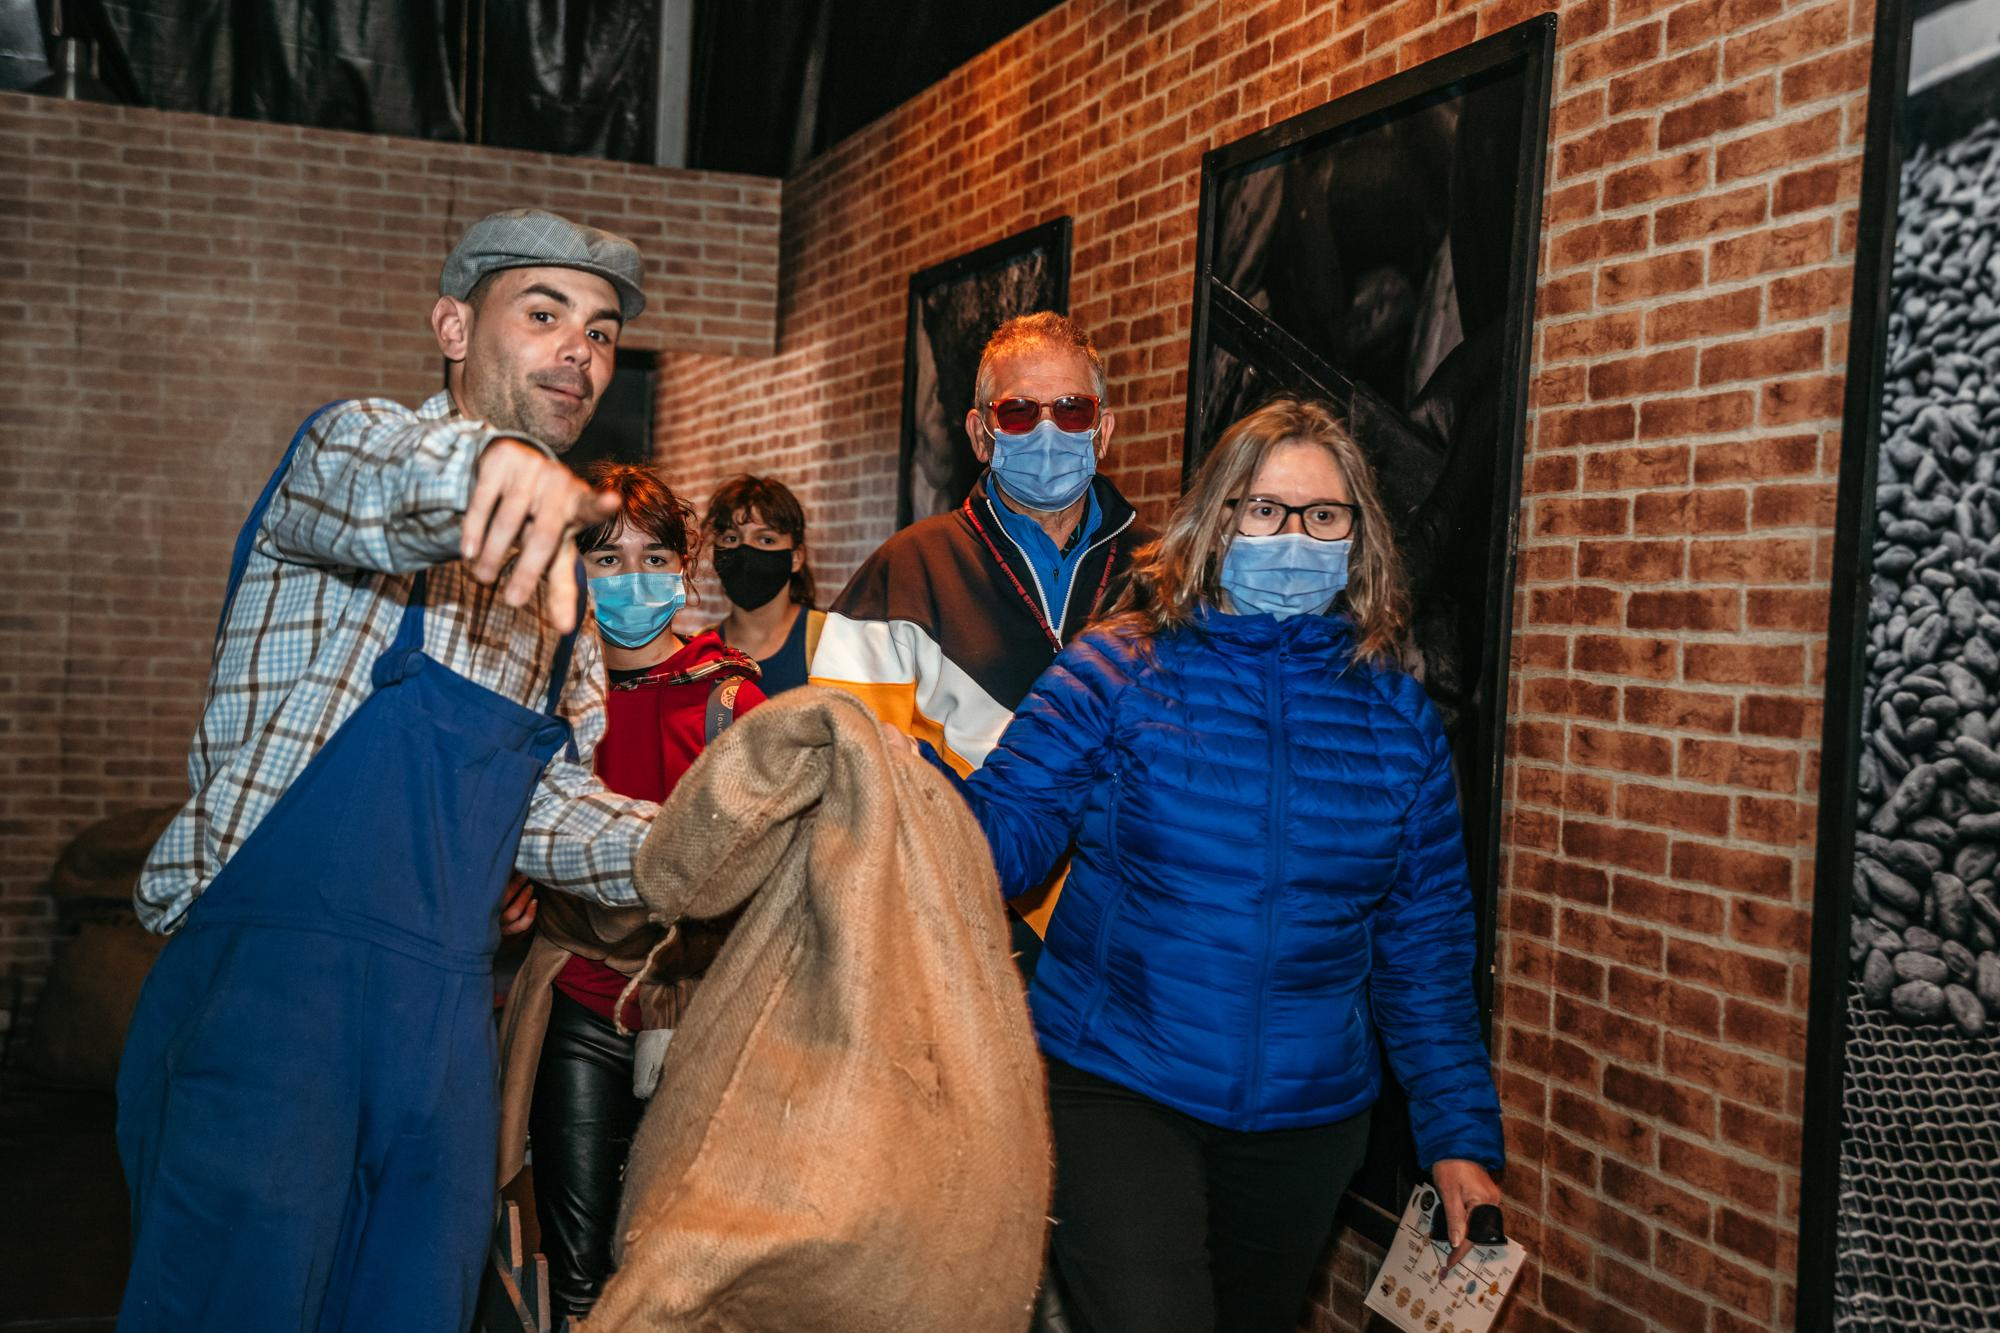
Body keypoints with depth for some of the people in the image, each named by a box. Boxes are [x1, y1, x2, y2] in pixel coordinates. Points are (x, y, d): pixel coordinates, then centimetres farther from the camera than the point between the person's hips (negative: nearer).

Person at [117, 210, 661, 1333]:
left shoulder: (559, 572, 19)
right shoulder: (358, 441, -1)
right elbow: (355, 476, -27)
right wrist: (489, 460, -49)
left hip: (447, 1017, 7)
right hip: (272, 978, -6)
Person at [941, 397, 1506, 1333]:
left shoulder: (1395, 713, 2)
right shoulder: (1121, 669, -7)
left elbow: (1423, 941, 6)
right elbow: (1005, 833, -14)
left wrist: (1459, 1133, 5)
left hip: (1308, 1116, 4)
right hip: (1115, 1090, -3)